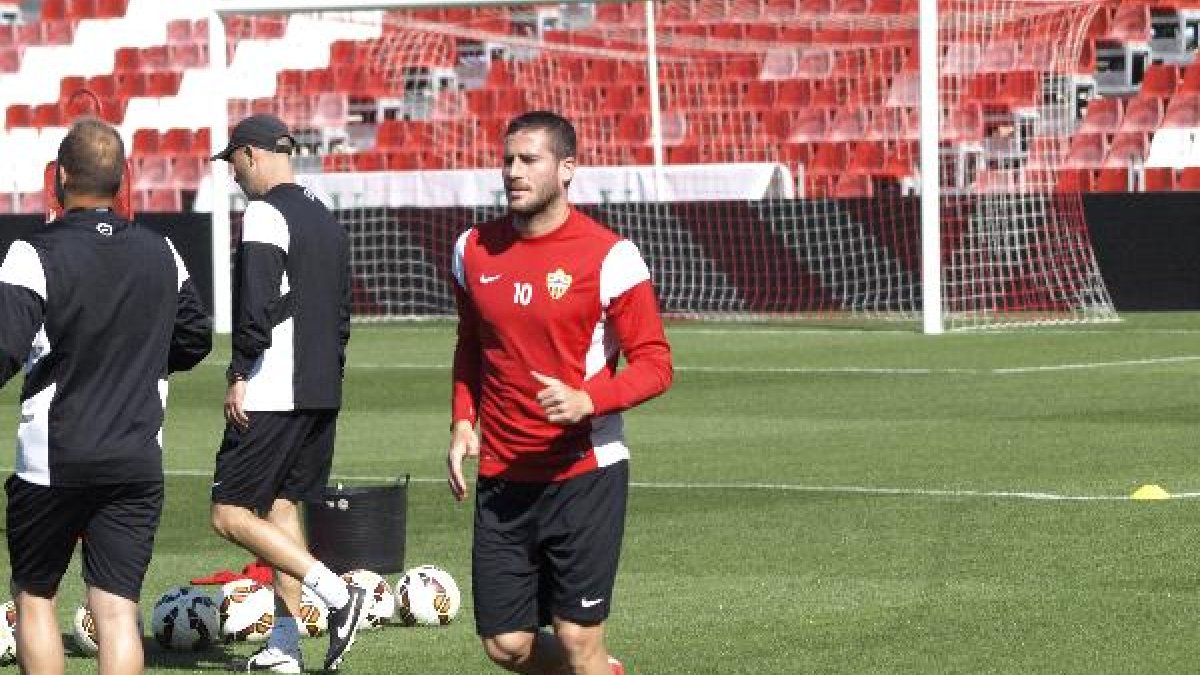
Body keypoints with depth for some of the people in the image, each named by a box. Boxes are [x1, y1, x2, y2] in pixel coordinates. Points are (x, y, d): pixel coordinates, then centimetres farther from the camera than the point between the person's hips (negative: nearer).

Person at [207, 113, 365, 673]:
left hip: (272, 394, -9)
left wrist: (240, 375, -16)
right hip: (322, 392, 9)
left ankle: (336, 593, -15)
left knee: (231, 513, -6)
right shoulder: (325, 219, 16)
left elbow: (257, 305, -21)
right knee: (282, 506, 13)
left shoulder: (265, 213, -11)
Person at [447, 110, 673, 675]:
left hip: (585, 474, -5)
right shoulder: (475, 249, 6)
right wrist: (462, 423, 8)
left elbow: (654, 362, -8)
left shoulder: (608, 256, -9)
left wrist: (587, 401, -24)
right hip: (502, 479, 5)